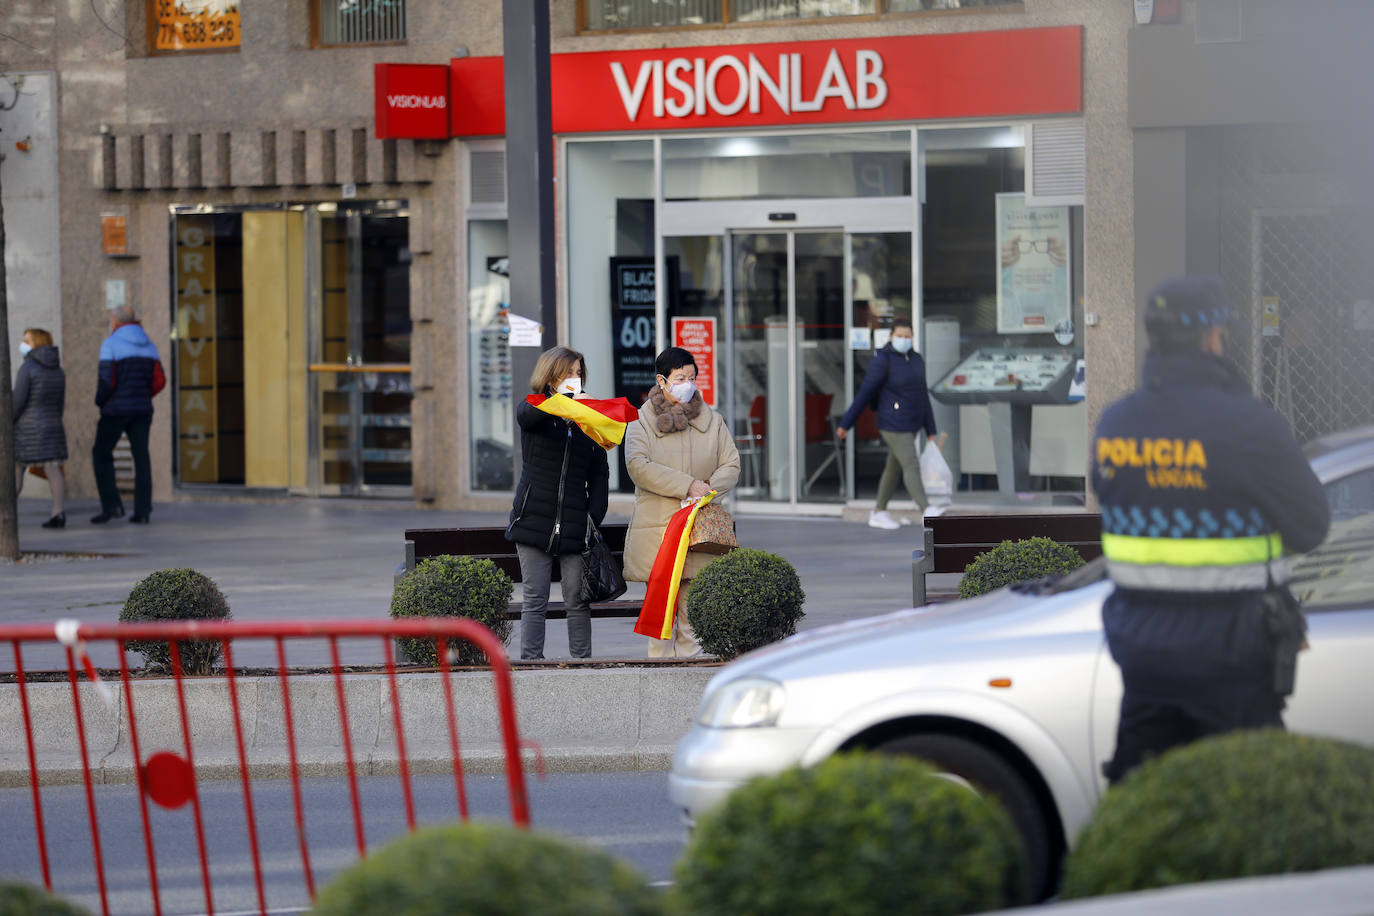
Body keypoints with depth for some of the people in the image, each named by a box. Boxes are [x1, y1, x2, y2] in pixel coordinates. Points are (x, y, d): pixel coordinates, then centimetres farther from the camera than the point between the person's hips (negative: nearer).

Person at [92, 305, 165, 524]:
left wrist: (99, 401, 2)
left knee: (101, 454, 7)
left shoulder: (111, 344, -8)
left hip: (117, 408, -5)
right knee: (141, 458, 4)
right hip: (142, 408, 5)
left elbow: (106, 380, -16)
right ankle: (142, 512, 1)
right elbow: (159, 381, 5)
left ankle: (111, 504, -3)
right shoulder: (148, 345, 9)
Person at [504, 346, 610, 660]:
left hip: (574, 525, 2)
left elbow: (599, 474, 12)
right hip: (535, 521, -2)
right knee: (534, 601, -3)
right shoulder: (535, 412, 6)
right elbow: (526, 415, -22)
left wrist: (595, 516, -2)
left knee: (578, 600, -1)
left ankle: (582, 660, 3)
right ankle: (530, 661, -1)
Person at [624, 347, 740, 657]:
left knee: (692, 610, 0)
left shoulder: (712, 421, 13)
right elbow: (638, 466, -10)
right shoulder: (643, 421, 4)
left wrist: (710, 488, -11)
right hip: (657, 526, -2)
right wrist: (687, 486, -15)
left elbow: (731, 465, 11)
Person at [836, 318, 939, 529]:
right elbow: (864, 394, -13)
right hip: (894, 423, -8)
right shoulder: (883, 360, -16)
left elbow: (922, 397, 11)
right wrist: (846, 424, -8)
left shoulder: (916, 360, 6)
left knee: (894, 468, 15)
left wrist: (931, 433, 11)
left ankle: (878, 514, 27)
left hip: (911, 423, 8)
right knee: (912, 466, -12)